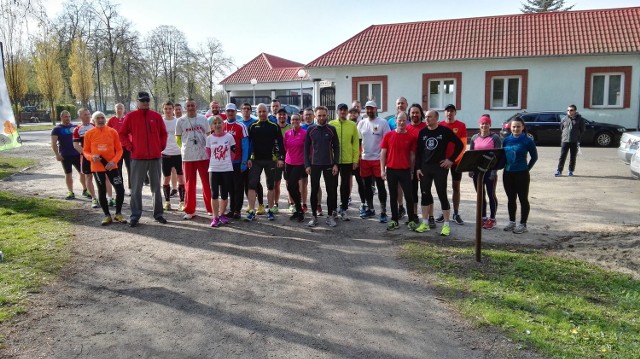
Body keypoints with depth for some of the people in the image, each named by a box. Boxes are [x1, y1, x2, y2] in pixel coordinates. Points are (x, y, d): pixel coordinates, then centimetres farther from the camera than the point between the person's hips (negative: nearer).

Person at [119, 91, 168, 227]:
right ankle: (135, 215, 6)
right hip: (138, 157, -2)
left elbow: (163, 133, 14)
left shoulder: (156, 116, 7)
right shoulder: (130, 116, 1)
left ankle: (158, 213, 17)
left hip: (155, 157, 2)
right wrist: (130, 147, -4)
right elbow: (122, 134, 4)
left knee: (156, 187, 9)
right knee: (136, 188, 0)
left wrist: (162, 146, 4)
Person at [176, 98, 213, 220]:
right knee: (189, 184, 7)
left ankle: (211, 209, 14)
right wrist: (187, 148, 8)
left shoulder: (203, 119, 6)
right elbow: (178, 139, 11)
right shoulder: (181, 121, 3)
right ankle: (189, 211, 15)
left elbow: (208, 135, 15)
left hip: (204, 156, 1)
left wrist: (207, 148, 7)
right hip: (188, 157, 0)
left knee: (207, 183, 4)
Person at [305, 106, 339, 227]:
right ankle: (314, 216, 13)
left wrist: (335, 164, -5)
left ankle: (330, 216, 12)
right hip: (314, 164, 0)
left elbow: (336, 147, 3)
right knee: (314, 191, 4)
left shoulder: (331, 129, 2)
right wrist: (307, 165, -3)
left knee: (331, 190, 2)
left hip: (328, 164, 0)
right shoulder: (310, 130, 3)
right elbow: (306, 148, 4)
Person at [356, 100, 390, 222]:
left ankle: (383, 212, 7)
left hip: (378, 159, -4)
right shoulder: (362, 123, 7)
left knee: (380, 186, 0)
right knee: (367, 186, 12)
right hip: (364, 159, 4)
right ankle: (370, 209, 26)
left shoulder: (383, 123, -5)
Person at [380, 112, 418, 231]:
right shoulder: (388, 135, 1)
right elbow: (383, 153, 3)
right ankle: (394, 221, 17)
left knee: (409, 196, 1)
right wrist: (382, 169, -2)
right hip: (391, 170, 1)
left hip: (405, 170, -1)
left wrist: (412, 171, 3)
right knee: (393, 196, 8)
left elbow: (412, 155, 5)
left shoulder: (411, 137, 0)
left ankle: (412, 220, 12)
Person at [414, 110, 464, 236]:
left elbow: (459, 144, -1)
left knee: (442, 195, -2)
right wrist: (418, 167, 4)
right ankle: (425, 223, 17)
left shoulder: (445, 131, -4)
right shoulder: (422, 132, 7)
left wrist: (451, 159, -5)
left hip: (440, 167, -4)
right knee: (425, 194, 7)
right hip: (425, 167, 4)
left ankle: (446, 225, 6)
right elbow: (418, 151, 10)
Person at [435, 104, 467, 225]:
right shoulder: (439, 125, 3)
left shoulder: (461, 126, -1)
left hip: (456, 161, -1)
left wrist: (455, 158, -12)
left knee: (456, 187, 6)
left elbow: (463, 145, -3)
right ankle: (443, 213, 12)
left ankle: (456, 214, 12)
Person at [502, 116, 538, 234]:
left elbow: (534, 157, -1)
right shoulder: (506, 140, 5)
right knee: (511, 199, 14)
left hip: (522, 174, -5)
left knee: (523, 199, 4)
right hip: (508, 174, 5)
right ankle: (512, 222, 25)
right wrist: (505, 166, 4)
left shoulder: (527, 141, -8)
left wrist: (527, 169, -2)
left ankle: (523, 224, 12)